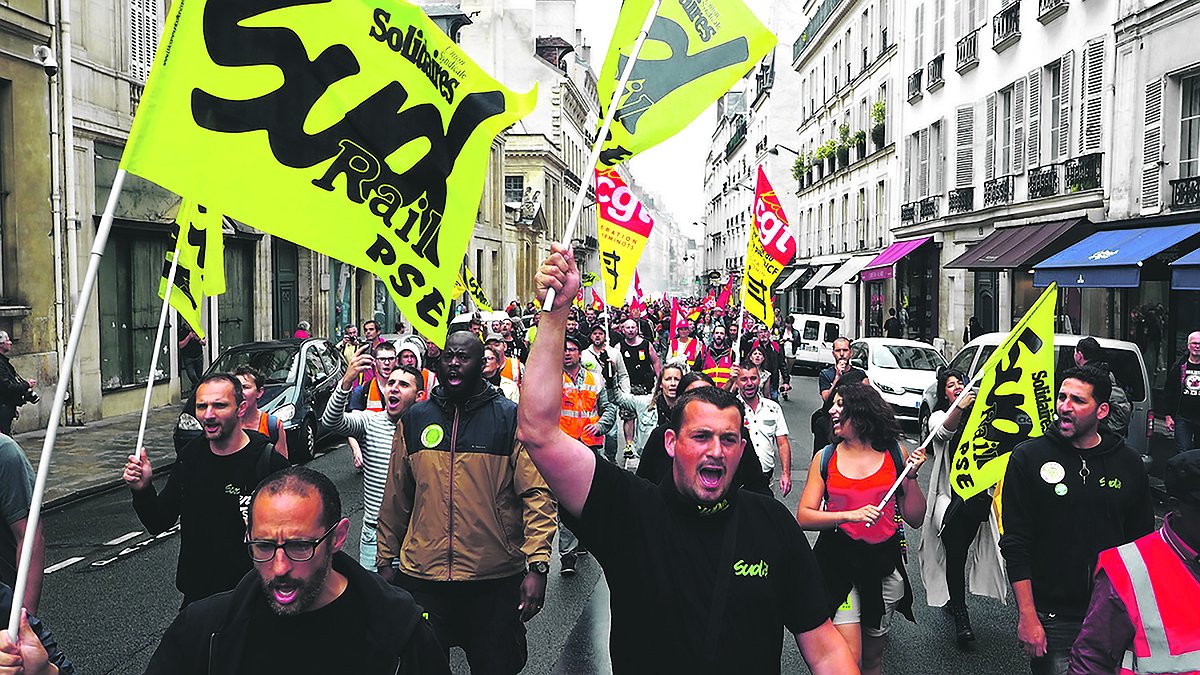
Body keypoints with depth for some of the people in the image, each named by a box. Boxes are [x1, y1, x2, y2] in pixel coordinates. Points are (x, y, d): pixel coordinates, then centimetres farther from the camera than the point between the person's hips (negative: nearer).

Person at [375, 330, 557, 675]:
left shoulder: (512, 418, -5)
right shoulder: (414, 419, 6)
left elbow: (537, 494, -10)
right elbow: (396, 497, 11)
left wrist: (537, 565, -18)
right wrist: (386, 559, 12)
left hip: (496, 580, -2)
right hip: (421, 574, 3)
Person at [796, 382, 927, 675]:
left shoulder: (895, 455, 0)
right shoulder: (826, 458, -1)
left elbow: (915, 519, 2)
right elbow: (804, 516, -7)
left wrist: (911, 477, -11)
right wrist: (849, 515, -21)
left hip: (884, 563, 2)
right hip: (839, 561, -1)